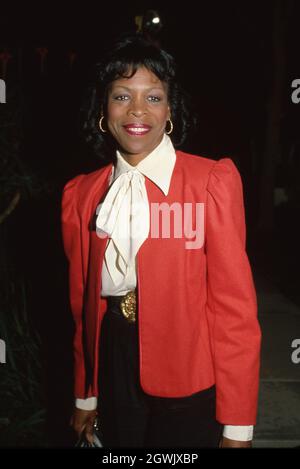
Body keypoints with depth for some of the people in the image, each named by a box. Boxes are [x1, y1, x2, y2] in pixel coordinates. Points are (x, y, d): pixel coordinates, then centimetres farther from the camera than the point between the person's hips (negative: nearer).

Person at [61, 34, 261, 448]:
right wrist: (85, 395, 12)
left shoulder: (213, 182, -12)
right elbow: (83, 300, 8)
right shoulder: (82, 194, 2)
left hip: (188, 380, -3)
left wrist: (237, 423, -11)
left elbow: (234, 303, -12)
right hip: (114, 369, 4)